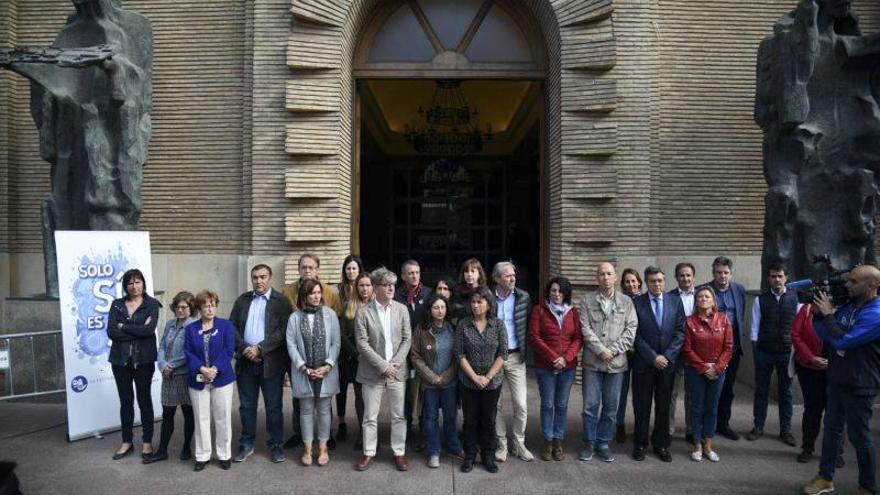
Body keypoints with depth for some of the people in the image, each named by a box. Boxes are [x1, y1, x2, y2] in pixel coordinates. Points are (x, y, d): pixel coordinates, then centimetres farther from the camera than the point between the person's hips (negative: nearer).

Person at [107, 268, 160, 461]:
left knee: (144, 399, 6)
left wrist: (123, 327, -10)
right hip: (120, 359, 3)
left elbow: (149, 330, -18)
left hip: (144, 359, -3)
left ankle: (147, 442, 18)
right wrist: (138, 332, -13)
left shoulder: (151, 304, -3)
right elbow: (111, 332, -7)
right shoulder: (117, 304, 5)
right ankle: (127, 442, 25)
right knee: (125, 401, 12)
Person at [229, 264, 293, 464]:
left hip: (271, 362, -3)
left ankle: (275, 445, 19)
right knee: (246, 405, 13)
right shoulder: (242, 300, 10)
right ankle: (246, 444, 27)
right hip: (246, 361, 4)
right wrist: (245, 349, -9)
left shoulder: (281, 301, -3)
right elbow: (232, 327, 5)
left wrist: (259, 348, -16)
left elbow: (283, 331, -11)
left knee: (274, 406, 6)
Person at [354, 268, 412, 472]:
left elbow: (407, 339, 2)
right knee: (370, 416, 8)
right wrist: (383, 366, -13)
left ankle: (399, 452, 23)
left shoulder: (401, 309, 2)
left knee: (399, 415, 9)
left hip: (397, 370, 2)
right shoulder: (363, 313, -6)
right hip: (372, 372, -2)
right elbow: (362, 344, -9)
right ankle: (369, 452, 24)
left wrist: (395, 363, -9)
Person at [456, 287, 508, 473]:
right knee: (470, 419, 9)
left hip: (493, 382, 0)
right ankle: (469, 456, 25)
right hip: (468, 382, 0)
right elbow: (459, 353, -6)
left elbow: (502, 353, -6)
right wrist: (474, 376, -12)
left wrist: (488, 377, -12)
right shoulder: (463, 324, -5)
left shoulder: (498, 324, -4)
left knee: (489, 419, 10)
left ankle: (488, 456, 26)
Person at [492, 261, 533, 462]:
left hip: (515, 357, 1)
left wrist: (525, 350, 0)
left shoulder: (523, 297, -1)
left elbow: (529, 326, 5)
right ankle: (501, 444, 23)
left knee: (521, 404, 2)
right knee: (495, 404, 8)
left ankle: (519, 444, 20)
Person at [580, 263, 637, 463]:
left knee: (611, 406, 8)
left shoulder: (626, 302, 6)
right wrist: (601, 350, -12)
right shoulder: (587, 300, 2)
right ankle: (589, 443, 19)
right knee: (590, 405, 4)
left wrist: (614, 350, -10)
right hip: (592, 362, -1)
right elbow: (586, 329, -4)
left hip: (617, 362, 1)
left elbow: (631, 328, 0)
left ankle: (603, 443, 23)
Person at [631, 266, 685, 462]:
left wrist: (666, 356, -8)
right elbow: (637, 335, -7)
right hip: (643, 363, -2)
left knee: (663, 406, 11)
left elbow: (680, 332, 1)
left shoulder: (675, 301, 3)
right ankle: (640, 444, 21)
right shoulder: (636, 303, -5)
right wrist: (653, 357, -12)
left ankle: (661, 444, 26)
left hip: (667, 363, 2)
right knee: (641, 406, 7)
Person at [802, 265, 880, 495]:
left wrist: (828, 314, -17)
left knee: (859, 437, 6)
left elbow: (842, 341, -27)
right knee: (831, 429, 15)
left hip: (859, 387, -8)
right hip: (837, 380, 8)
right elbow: (826, 335, 12)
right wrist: (819, 314, -4)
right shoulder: (849, 306, 5)